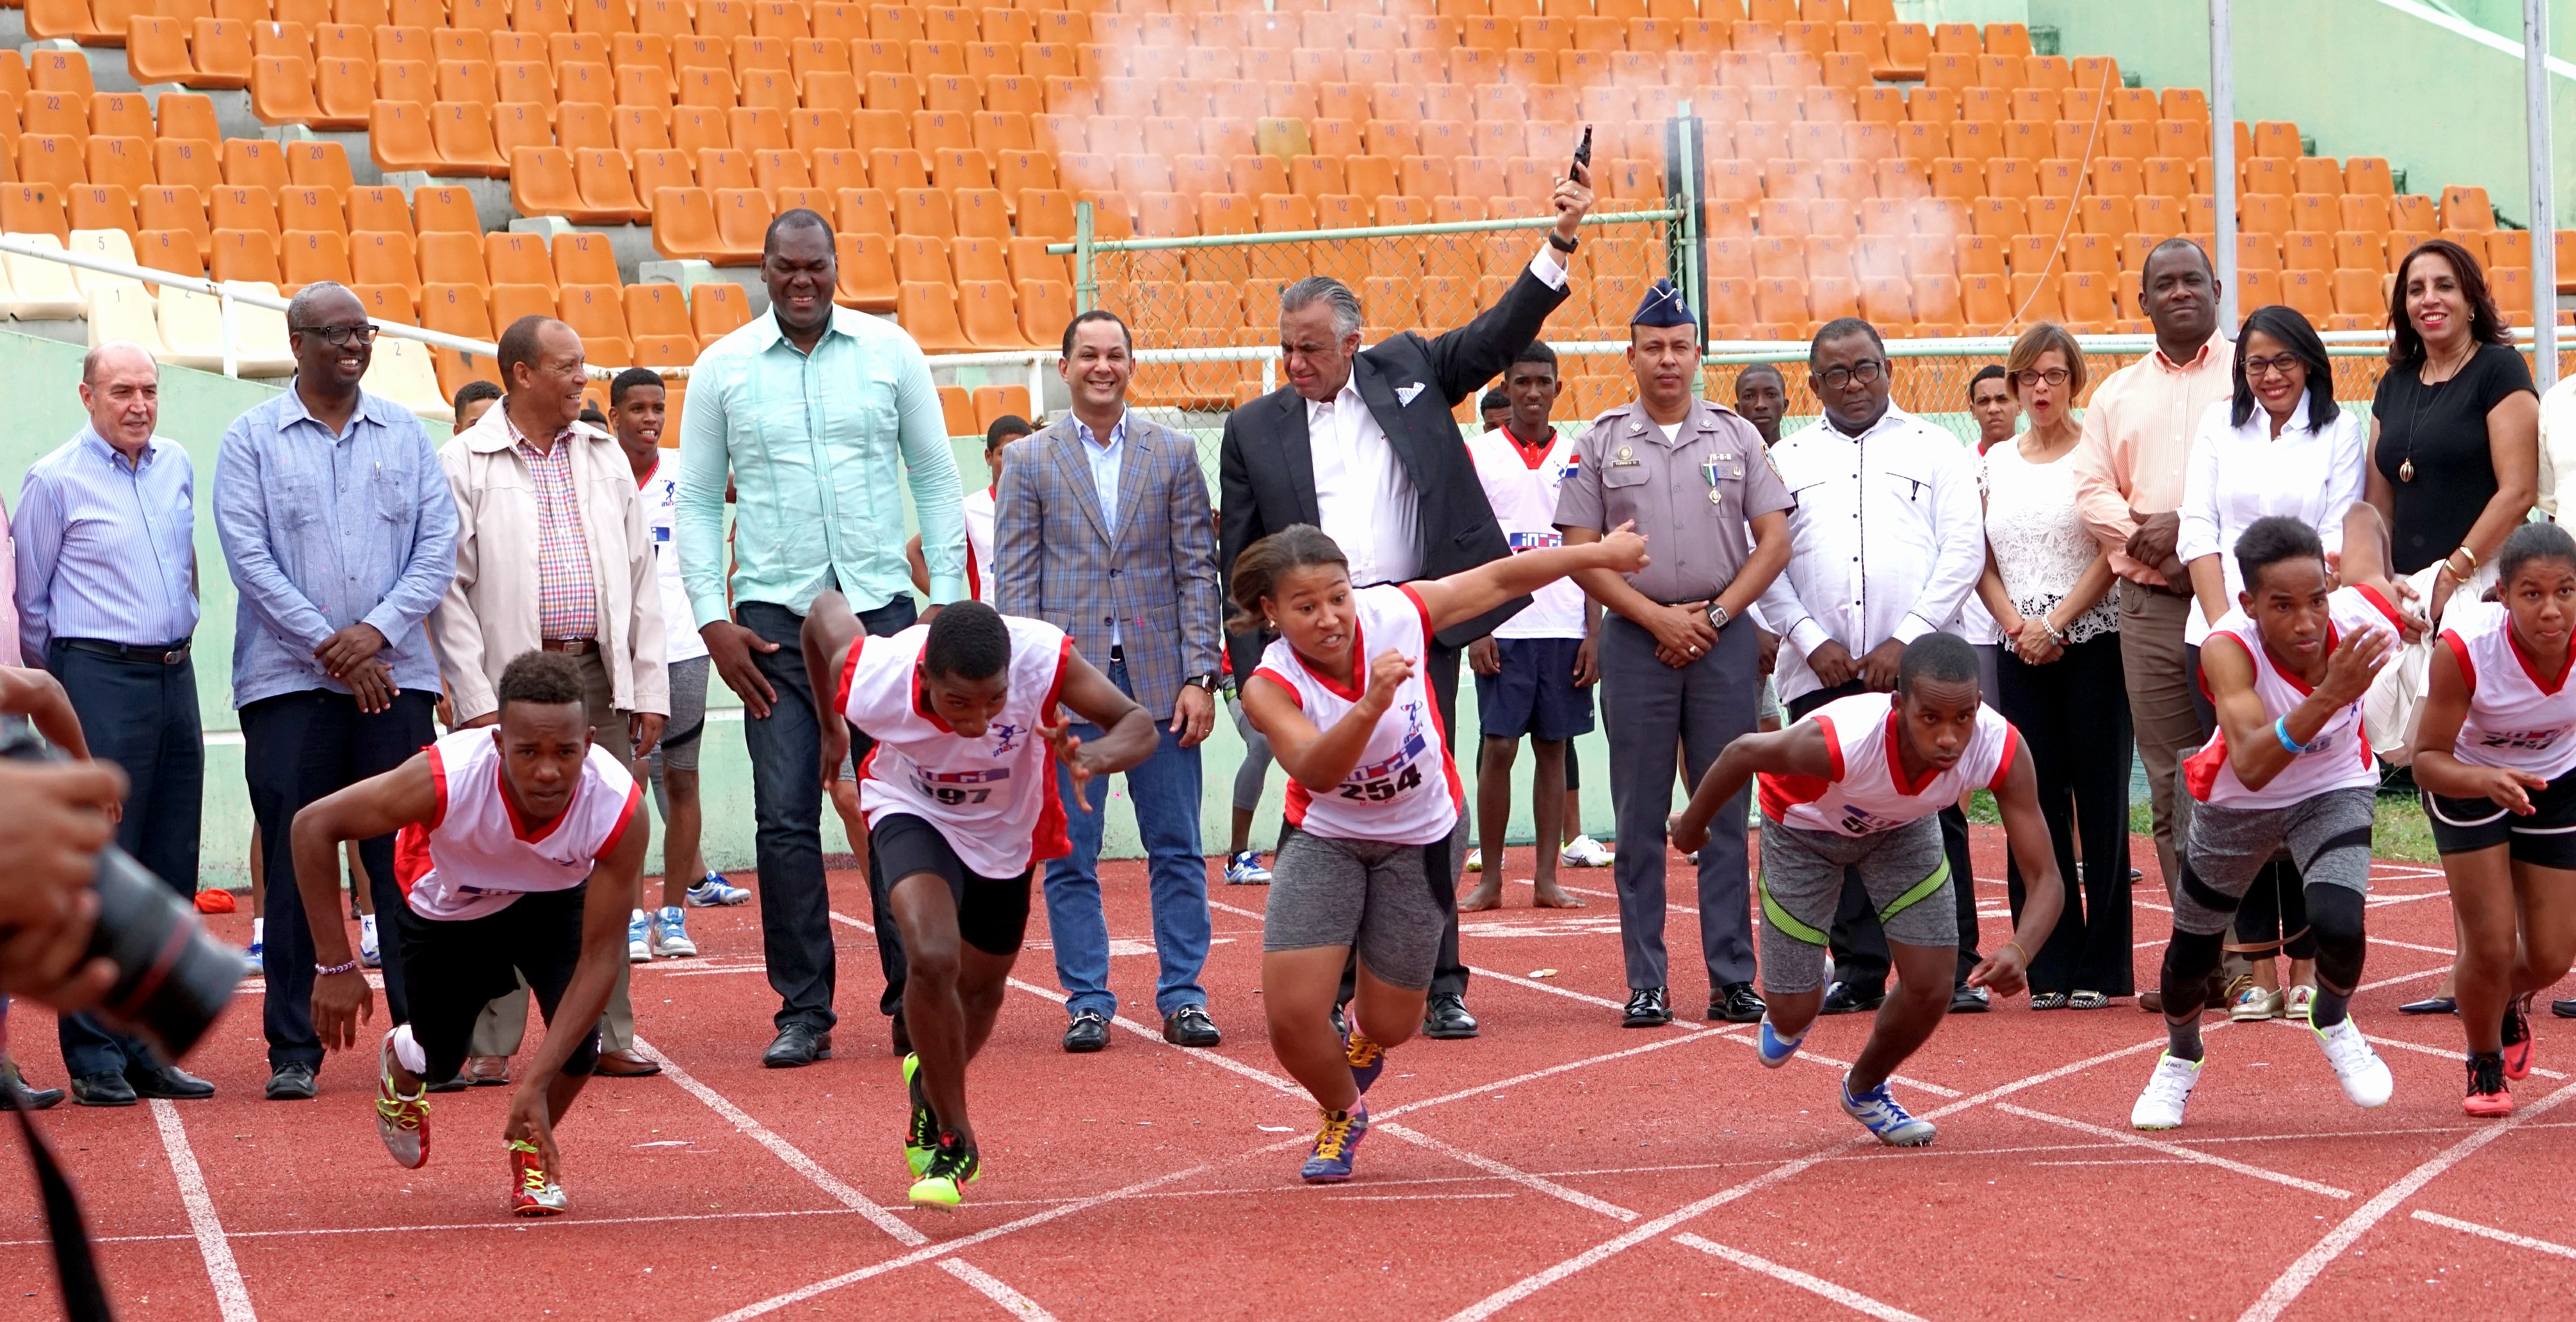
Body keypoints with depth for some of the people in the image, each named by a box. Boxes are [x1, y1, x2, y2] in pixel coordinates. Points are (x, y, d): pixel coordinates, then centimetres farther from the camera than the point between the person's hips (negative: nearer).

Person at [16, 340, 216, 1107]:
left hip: (175, 676, 6)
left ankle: (149, 1045, 11)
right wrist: (56, 686, 7)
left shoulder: (178, 467, 11)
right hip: (99, 678, -6)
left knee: (170, 871, 6)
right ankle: (93, 1053, -3)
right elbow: (28, 599, 2)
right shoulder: (55, 481, -5)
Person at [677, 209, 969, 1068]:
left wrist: (950, 598, 1)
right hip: (774, 616, 0)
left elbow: (936, 480, 8)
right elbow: (696, 502, 6)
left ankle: (915, 998, 9)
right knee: (785, 820, -2)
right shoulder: (722, 368, 4)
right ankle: (804, 1012, 5)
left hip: (881, 609, 0)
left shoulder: (890, 352, 4)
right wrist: (713, 620, -3)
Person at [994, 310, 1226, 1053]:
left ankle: (1183, 997, 10)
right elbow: (1015, 584, 2)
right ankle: (1087, 1001, 9)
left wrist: (1199, 676, -3)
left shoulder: (1174, 454, 7)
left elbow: (1198, 571, 5)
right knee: (1070, 857, 2)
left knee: (1177, 850, 3)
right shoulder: (1030, 462, 5)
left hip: (1159, 680, 1)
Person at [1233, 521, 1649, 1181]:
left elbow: (1500, 579, -6)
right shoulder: (1270, 686, -26)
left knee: (1390, 1024, 7)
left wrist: (1600, 553, 1)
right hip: (1325, 840, -1)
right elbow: (1316, 773, -44)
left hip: (1419, 842, 1)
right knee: (1291, 1013, -14)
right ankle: (1343, 1112, 21)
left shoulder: (1396, 613, -21)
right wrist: (1370, 705, -60)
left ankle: (1363, 1041, 49)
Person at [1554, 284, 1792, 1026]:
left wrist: (1713, 616, -6)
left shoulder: (1737, 437, 7)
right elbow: (1580, 551, 1)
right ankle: (1645, 984, 4)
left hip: (1725, 636, 1)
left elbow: (1774, 541, 4)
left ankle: (1733, 979, 5)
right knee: (1640, 818, 1)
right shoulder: (1601, 442, 5)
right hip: (1636, 638, -1)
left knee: (1725, 814, 2)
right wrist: (1659, 618, -8)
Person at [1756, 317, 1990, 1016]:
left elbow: (1965, 550, 1)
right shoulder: (1786, 459, 14)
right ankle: (1859, 970, 8)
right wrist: (1813, 641, -6)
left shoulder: (1934, 448, 9)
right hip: (1820, 671, 2)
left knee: (1934, 815, -4)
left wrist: (1905, 641, -8)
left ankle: (1953, 968, 2)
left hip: (1916, 665, -2)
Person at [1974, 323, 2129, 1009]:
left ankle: (2099, 968, 3)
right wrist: (2018, 626, -4)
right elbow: (1983, 561, 11)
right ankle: (2050, 966, 7)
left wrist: (2056, 622, -12)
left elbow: (2114, 553, -7)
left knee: (2100, 803, -2)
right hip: (2019, 652, 4)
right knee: (2036, 805, 2)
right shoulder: (1995, 463, 12)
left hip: (2091, 643, -4)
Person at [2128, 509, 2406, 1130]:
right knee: (2191, 950, 13)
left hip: (2334, 791, 1)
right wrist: (2327, 697, -67)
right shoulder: (2228, 650, -40)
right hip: (2238, 803, -1)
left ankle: (2333, 1022, 14)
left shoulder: (2365, 618, -31)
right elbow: (2251, 767, -55)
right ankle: (2180, 1061, 48)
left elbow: (2363, 516, -9)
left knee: (2338, 924, -23)